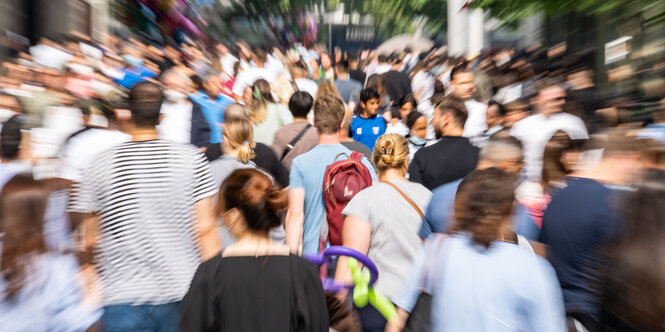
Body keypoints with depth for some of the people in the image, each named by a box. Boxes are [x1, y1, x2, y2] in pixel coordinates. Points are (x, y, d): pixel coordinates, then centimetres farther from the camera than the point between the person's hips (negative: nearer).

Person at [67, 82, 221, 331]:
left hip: (122, 298, -1)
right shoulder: (191, 159, -10)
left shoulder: (99, 166, -6)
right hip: (181, 292, 2)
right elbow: (205, 228, -10)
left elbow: (90, 238, 0)